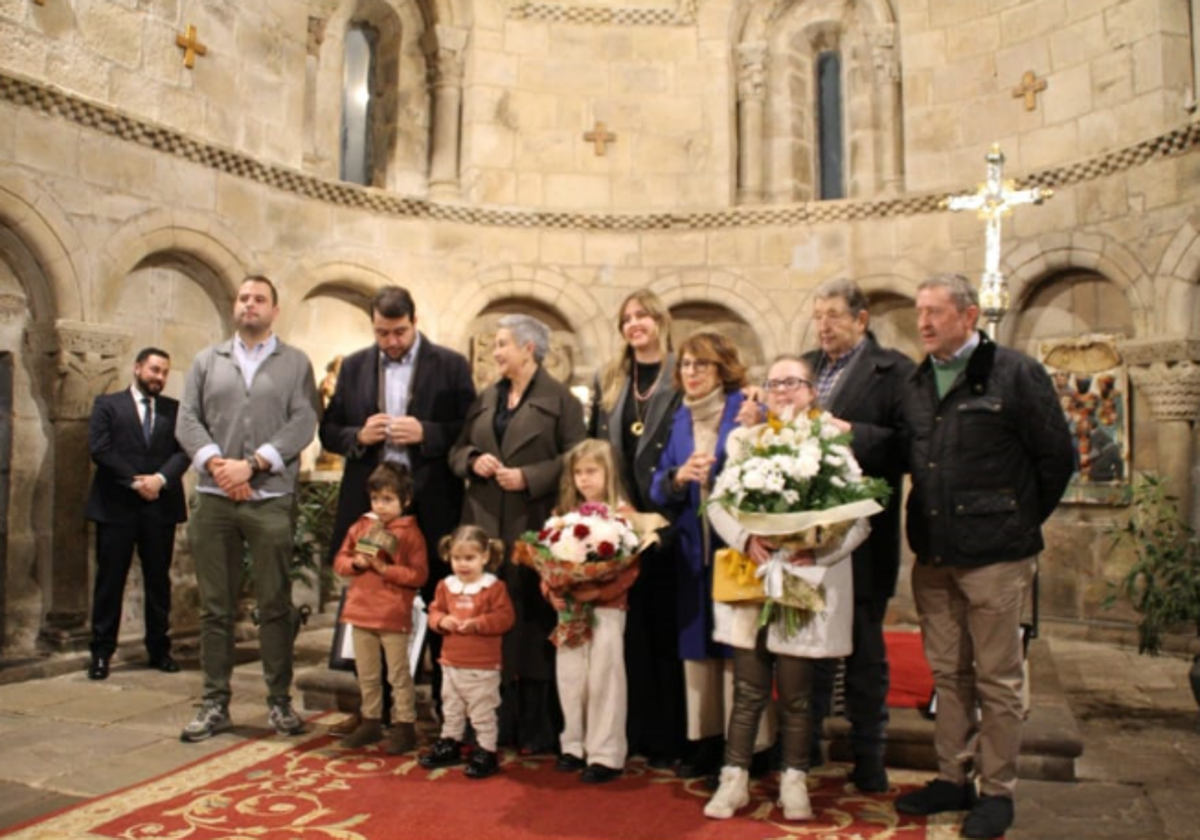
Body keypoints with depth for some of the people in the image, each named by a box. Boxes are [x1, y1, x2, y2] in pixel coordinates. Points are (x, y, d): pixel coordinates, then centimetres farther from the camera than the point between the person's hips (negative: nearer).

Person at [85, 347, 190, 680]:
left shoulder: (174, 409, 11)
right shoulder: (107, 404, 6)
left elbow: (184, 450, 1)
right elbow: (99, 448, -5)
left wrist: (160, 478, -16)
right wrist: (135, 481, -12)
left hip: (161, 506, 2)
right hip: (116, 505, -2)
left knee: (159, 581, 8)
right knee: (110, 581, 2)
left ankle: (159, 650, 16)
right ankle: (101, 652, 11)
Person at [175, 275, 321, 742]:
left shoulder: (295, 364, 7)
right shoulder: (207, 362, 15)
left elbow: (303, 423, -5)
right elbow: (187, 420, 6)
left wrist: (252, 464, -14)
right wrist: (215, 463, -11)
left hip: (270, 500, -2)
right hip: (213, 499, 3)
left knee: (275, 606, 2)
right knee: (215, 607, 7)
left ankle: (279, 701, 13)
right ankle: (215, 704, 16)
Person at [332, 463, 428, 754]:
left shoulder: (410, 533, -8)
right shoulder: (360, 526, 7)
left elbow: (419, 575, -13)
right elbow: (339, 561, 11)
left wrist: (385, 569, -20)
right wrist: (355, 563, -10)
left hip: (394, 618, -5)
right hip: (360, 613, 5)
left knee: (398, 675, 4)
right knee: (366, 675, 16)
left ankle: (404, 726, 13)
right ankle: (371, 721, 30)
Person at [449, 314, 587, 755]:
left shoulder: (559, 399, -1)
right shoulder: (486, 398, 16)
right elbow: (457, 451, 17)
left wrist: (529, 477, -15)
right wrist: (474, 460, -4)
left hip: (533, 525, -5)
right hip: (484, 522, 5)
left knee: (532, 618, -1)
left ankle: (536, 727, 10)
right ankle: (492, 720, 17)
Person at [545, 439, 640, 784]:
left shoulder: (623, 514, -7)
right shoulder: (567, 514, 11)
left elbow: (629, 567, -13)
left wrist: (595, 593, -22)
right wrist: (552, 591, -6)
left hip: (606, 610, -5)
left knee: (603, 681, 0)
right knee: (570, 679, 11)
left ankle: (605, 755, 11)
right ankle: (574, 746, 26)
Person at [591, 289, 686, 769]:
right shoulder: (608, 382, 14)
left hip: (666, 521, -4)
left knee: (666, 627, 3)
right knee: (631, 627, 10)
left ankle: (668, 738, 15)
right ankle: (634, 732, 22)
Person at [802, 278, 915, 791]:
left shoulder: (893, 370, -4)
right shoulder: (804, 367, 12)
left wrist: (851, 434, -22)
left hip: (862, 534, -4)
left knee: (864, 651, 10)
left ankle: (868, 759, 25)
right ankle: (803, 746, 31)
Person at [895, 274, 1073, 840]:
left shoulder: (1016, 373, -6)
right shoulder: (916, 384, 11)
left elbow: (1056, 458, -3)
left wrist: (1021, 522, 2)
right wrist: (927, 526, 10)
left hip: (995, 554, -5)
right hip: (933, 555, 6)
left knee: (997, 678, 5)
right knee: (948, 674, 14)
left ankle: (998, 792, 19)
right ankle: (952, 779, 27)